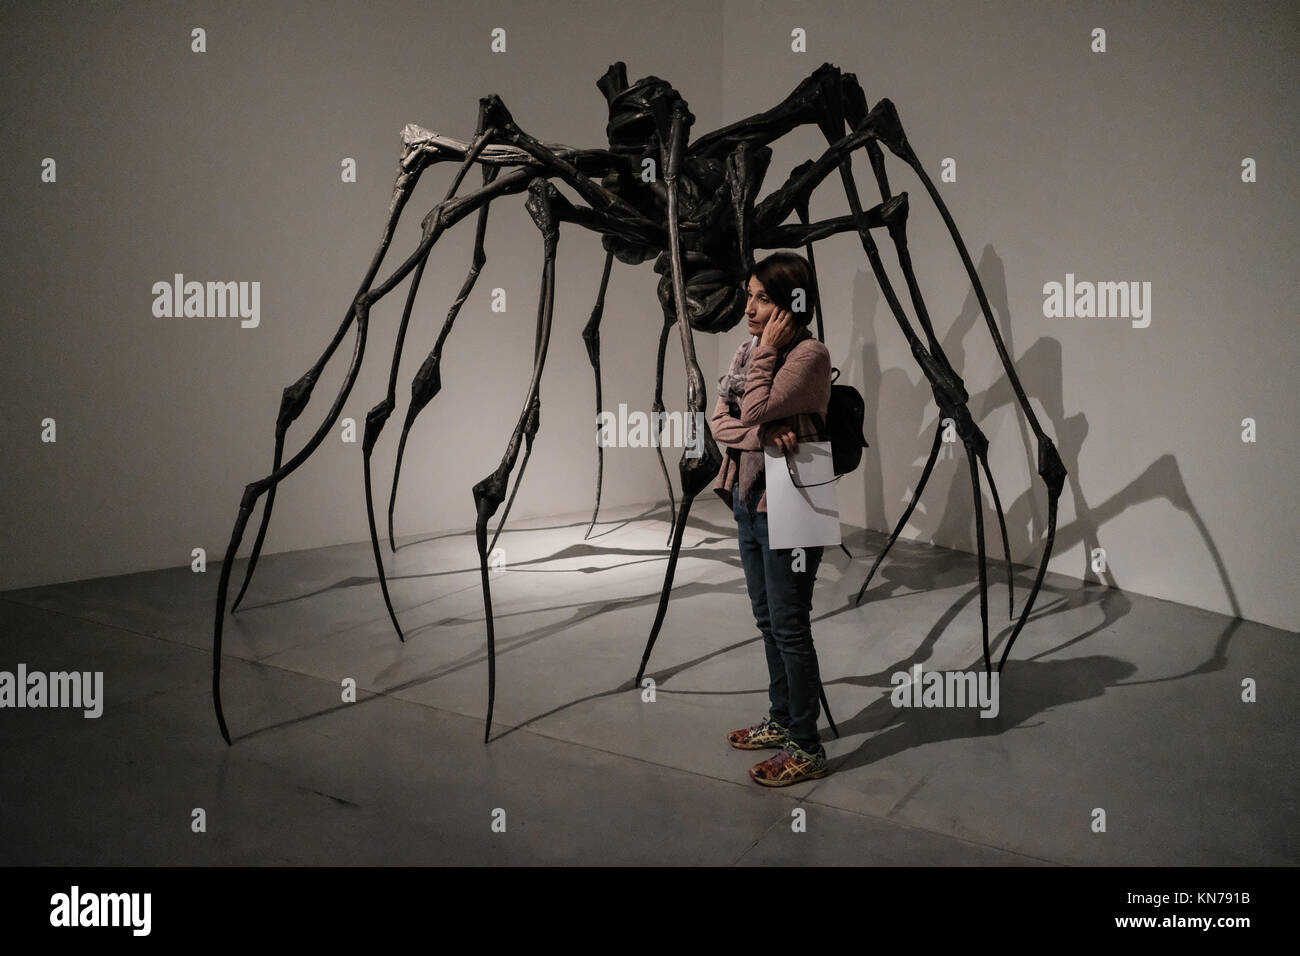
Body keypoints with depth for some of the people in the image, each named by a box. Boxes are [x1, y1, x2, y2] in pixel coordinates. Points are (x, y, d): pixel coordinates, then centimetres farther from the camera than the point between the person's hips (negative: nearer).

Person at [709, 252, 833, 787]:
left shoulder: (809, 355, -14)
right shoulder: (749, 352, 10)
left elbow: (756, 409, -23)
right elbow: (720, 421, 1)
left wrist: (768, 350, -14)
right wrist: (763, 434, -17)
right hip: (749, 500, 8)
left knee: (789, 627, -3)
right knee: (768, 621, 18)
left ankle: (806, 749, 8)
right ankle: (781, 720, 33)